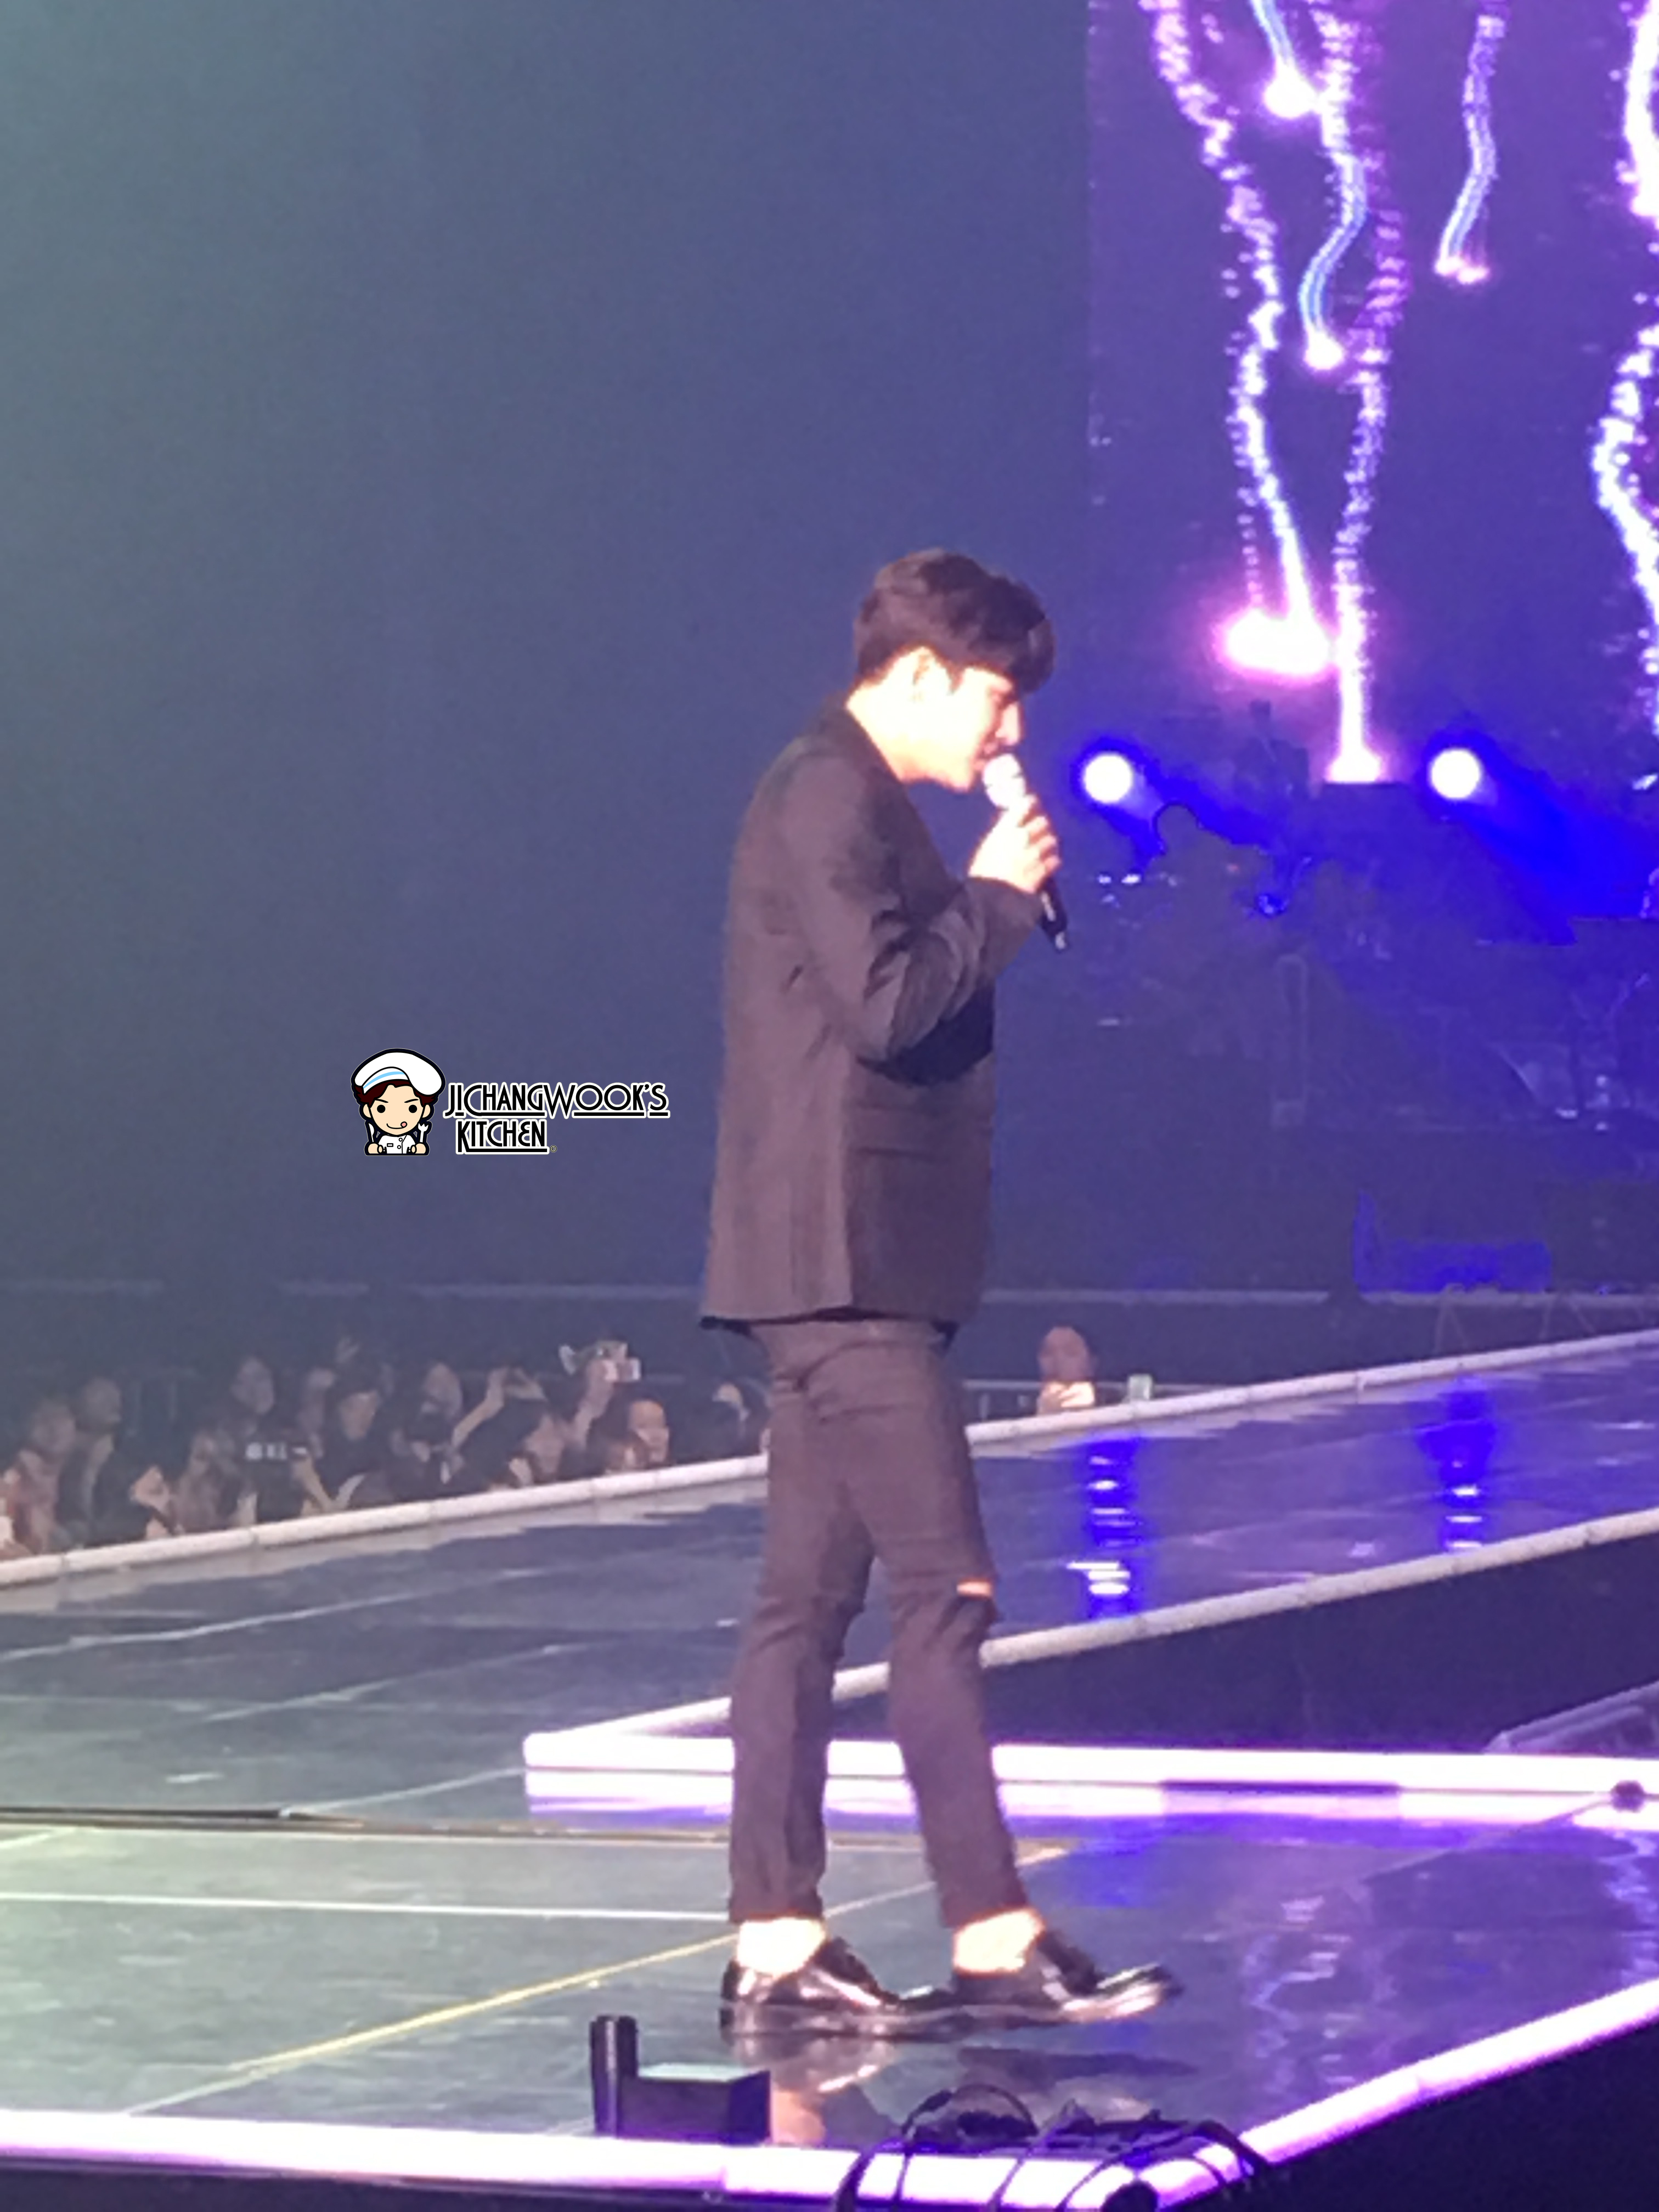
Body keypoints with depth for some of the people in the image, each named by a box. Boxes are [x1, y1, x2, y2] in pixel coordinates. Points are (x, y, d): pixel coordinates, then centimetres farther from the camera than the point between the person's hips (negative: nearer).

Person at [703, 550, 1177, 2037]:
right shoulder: (828, 798, -11)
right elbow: (886, 1004, -20)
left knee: (810, 1598, 8)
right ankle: (993, 1939, -9)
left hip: (843, 1266, 11)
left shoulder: (851, 802, 21)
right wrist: (1000, 897, -9)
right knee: (944, 1592, -10)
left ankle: (776, 1947, 8)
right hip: (843, 1256, -11)